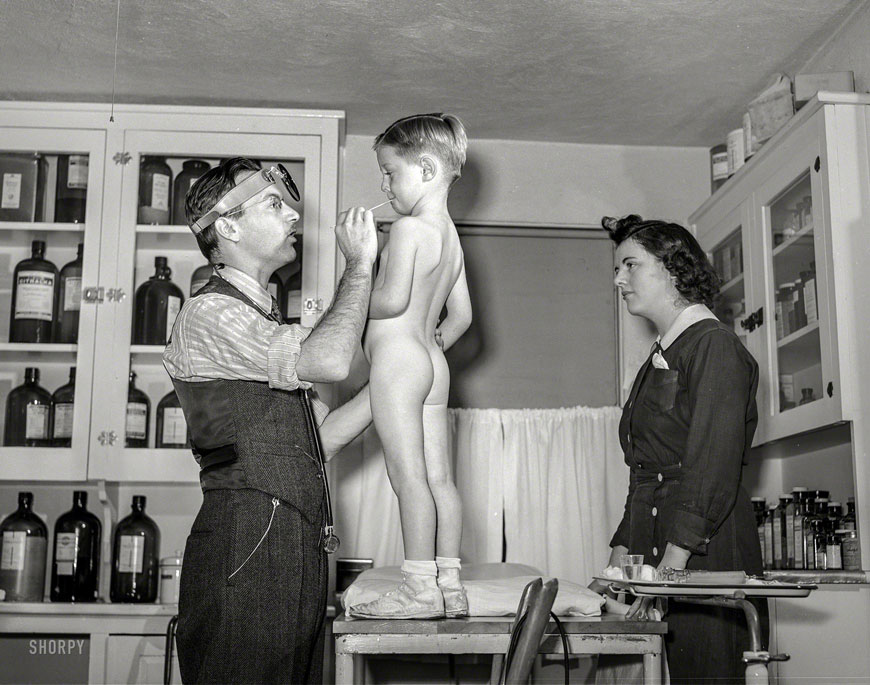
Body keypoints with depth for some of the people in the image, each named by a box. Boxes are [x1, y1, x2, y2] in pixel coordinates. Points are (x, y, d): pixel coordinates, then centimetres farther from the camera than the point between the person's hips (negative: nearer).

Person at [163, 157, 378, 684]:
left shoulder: (267, 323, 22)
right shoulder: (209, 314, -7)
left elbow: (323, 439, 19)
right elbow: (329, 360, -22)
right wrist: (360, 264, -8)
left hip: (299, 547, 9)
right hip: (247, 546, -9)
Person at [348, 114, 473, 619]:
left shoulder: (409, 228, -11)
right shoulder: (451, 236, 17)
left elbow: (393, 298, -21)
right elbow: (462, 315, 18)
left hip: (396, 359, -9)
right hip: (434, 364, 9)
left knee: (408, 473, -8)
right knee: (438, 475, 7)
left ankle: (420, 588, -7)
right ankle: (450, 586, 9)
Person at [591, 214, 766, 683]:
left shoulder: (715, 345, -5)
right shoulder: (660, 358, 21)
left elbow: (713, 467, -15)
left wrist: (670, 565, -21)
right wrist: (617, 565, 13)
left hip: (704, 553, -8)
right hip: (657, 550, 8)